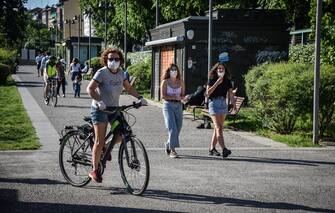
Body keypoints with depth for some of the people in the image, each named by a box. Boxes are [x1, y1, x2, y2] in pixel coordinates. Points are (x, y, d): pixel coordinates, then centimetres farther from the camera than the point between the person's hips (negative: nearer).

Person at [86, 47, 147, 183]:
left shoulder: (120, 73, 4)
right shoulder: (102, 73, -15)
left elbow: (129, 88, 12)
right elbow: (90, 89, -24)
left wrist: (140, 98, -2)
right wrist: (99, 101, -39)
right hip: (100, 109, -6)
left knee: (121, 135, -6)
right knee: (99, 142, -8)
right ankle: (94, 171, 3)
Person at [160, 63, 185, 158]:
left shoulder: (181, 82, 10)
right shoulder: (165, 82, 0)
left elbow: (183, 95, 12)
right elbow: (163, 96, -7)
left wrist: (180, 97, -11)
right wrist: (174, 97, -14)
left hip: (178, 106, 4)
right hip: (168, 105, -4)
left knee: (178, 129, 6)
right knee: (172, 128, -14)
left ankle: (168, 144, 30)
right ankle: (172, 150, -11)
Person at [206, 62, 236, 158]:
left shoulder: (227, 81, 9)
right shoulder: (212, 80, -2)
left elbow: (231, 94, 5)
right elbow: (208, 93, -12)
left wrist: (234, 106, -4)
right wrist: (217, 83, -16)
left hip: (223, 104, 5)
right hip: (214, 103, -5)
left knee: (217, 128, 10)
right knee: (218, 128, -14)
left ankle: (212, 148, 21)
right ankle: (224, 149, -25)